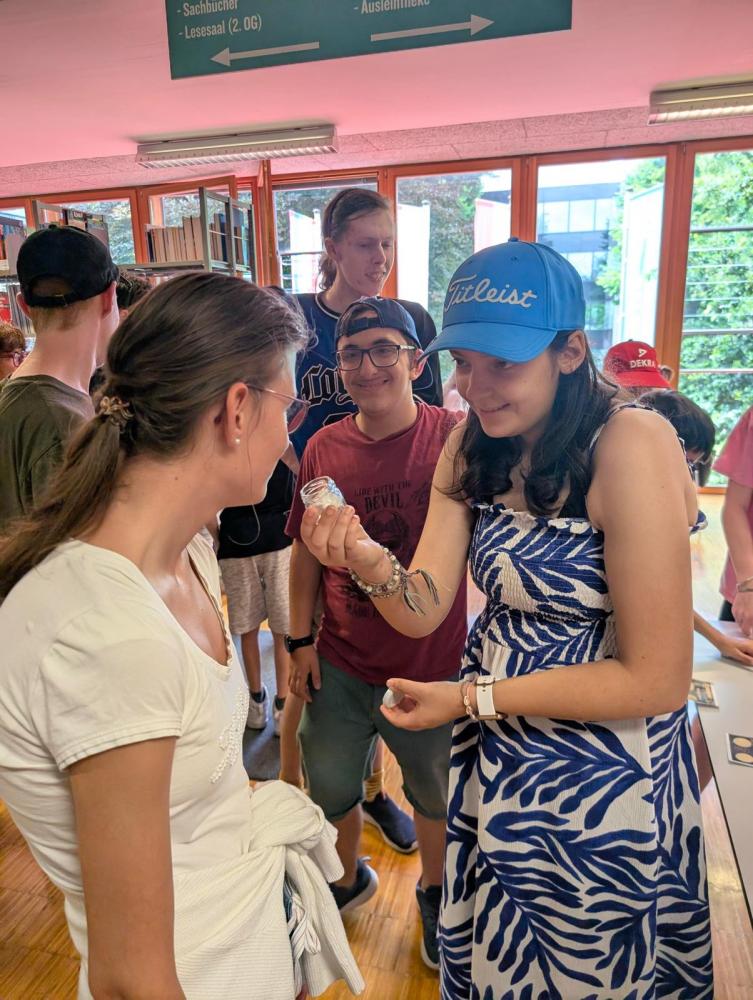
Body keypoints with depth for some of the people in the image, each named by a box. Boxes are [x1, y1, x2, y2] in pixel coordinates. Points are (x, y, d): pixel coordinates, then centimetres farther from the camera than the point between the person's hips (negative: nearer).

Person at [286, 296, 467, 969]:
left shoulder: (456, 439, -16)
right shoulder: (323, 448, -5)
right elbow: (306, 552, 3)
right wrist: (301, 641, 4)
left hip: (431, 667, -2)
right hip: (338, 666, 3)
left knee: (435, 793, 21)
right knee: (329, 789, 22)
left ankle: (433, 890, 52)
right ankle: (350, 879, 54)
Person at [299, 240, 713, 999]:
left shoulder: (630, 446, -25)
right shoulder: (472, 445, -4)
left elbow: (657, 680, -23)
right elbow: (425, 609, -9)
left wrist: (472, 697, -19)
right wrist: (367, 561, -30)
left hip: (603, 780, -5)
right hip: (496, 759, 6)